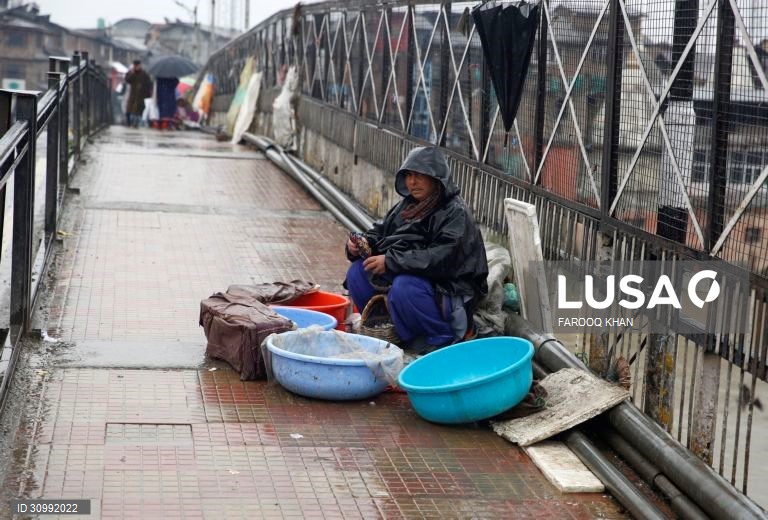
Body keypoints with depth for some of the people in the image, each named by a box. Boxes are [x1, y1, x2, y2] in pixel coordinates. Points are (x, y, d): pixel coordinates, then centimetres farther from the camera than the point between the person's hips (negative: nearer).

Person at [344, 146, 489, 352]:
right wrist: (363, 243, -7)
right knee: (357, 272, -9)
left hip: (447, 287, -8)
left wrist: (391, 261, -26)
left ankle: (446, 340, -17)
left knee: (404, 287, -36)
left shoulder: (455, 212, -13)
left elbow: (442, 258, -25)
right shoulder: (406, 205, 12)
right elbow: (381, 231, 18)